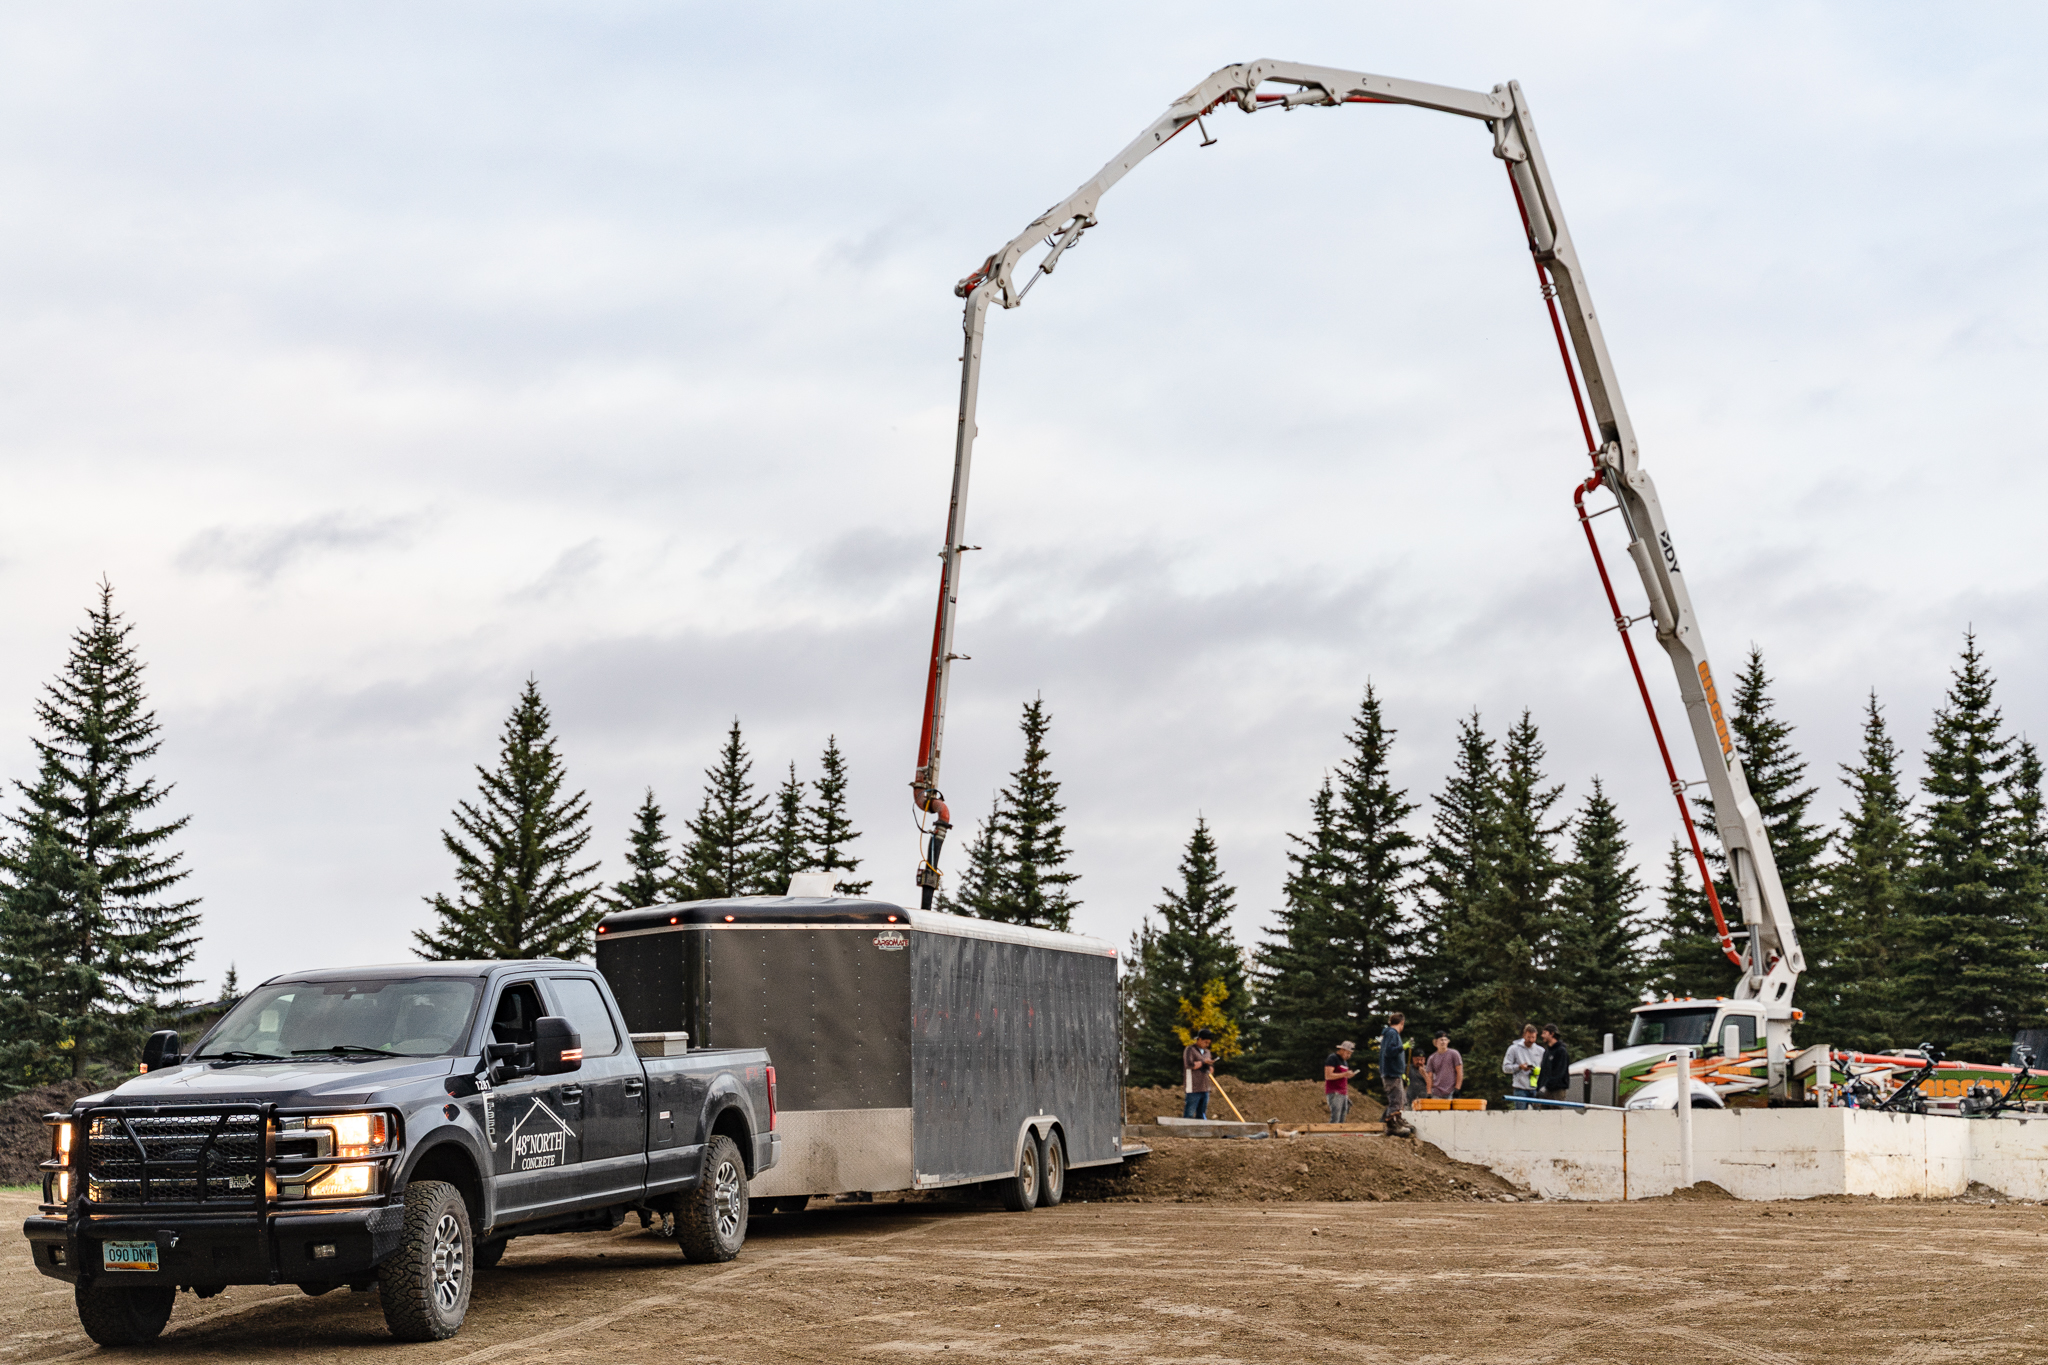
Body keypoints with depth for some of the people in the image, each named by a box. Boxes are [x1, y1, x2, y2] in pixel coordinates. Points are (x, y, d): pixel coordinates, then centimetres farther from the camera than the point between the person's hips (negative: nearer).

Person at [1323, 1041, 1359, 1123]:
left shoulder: (1345, 1061, 22)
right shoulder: (1332, 1058, -5)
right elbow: (1328, 1076, -15)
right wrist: (1344, 1074, -16)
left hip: (1343, 1094, 8)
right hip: (1334, 1093, -8)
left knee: (1341, 1121, 1)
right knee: (1335, 1119, -18)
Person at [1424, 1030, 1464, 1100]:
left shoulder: (1454, 1054, 3)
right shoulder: (1432, 1058, 10)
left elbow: (1460, 1073, 2)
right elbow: (1430, 1077, 9)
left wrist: (1457, 1089, -6)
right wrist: (1429, 1093, -1)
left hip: (1451, 1094, -3)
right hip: (1436, 1094, 3)